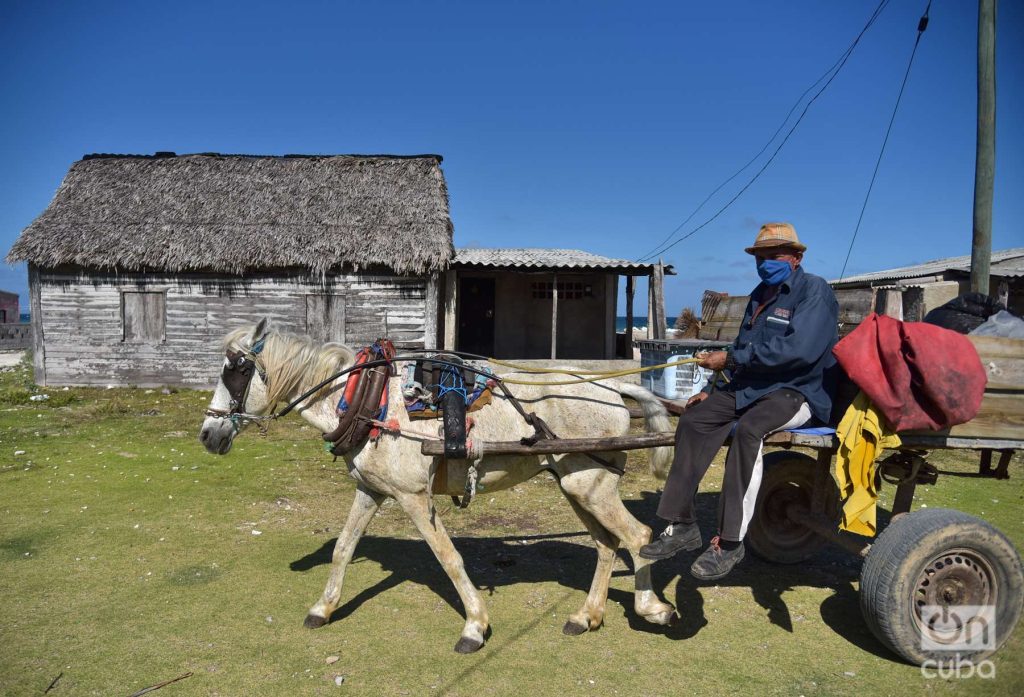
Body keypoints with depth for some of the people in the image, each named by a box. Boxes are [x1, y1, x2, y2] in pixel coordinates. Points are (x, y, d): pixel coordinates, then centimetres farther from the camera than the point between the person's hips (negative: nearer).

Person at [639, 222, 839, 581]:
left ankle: (729, 541, -27)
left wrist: (730, 358, -20)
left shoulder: (815, 291, -8)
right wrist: (712, 388, 10)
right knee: (693, 419, -10)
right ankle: (682, 526, -9)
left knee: (748, 428, -35)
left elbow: (797, 349, -23)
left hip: (799, 392, -8)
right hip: (749, 388, 8)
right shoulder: (760, 295, 18)